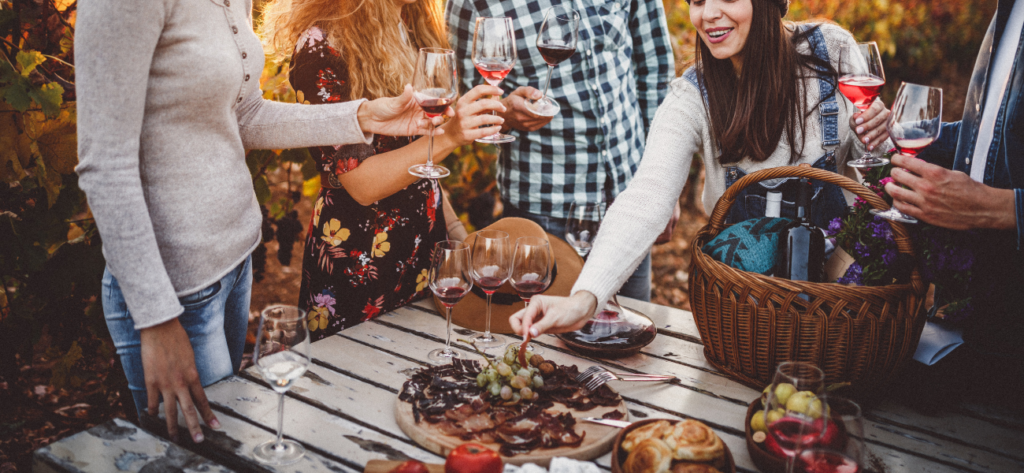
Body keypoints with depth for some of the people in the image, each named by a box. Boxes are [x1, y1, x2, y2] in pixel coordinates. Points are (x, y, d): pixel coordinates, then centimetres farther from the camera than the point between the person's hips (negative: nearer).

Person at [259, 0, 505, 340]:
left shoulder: (413, 28, 7)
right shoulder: (321, 46, -17)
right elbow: (361, 184, -22)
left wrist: (454, 228, 11)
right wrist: (448, 136, -32)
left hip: (426, 241, 7)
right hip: (358, 260, -7)